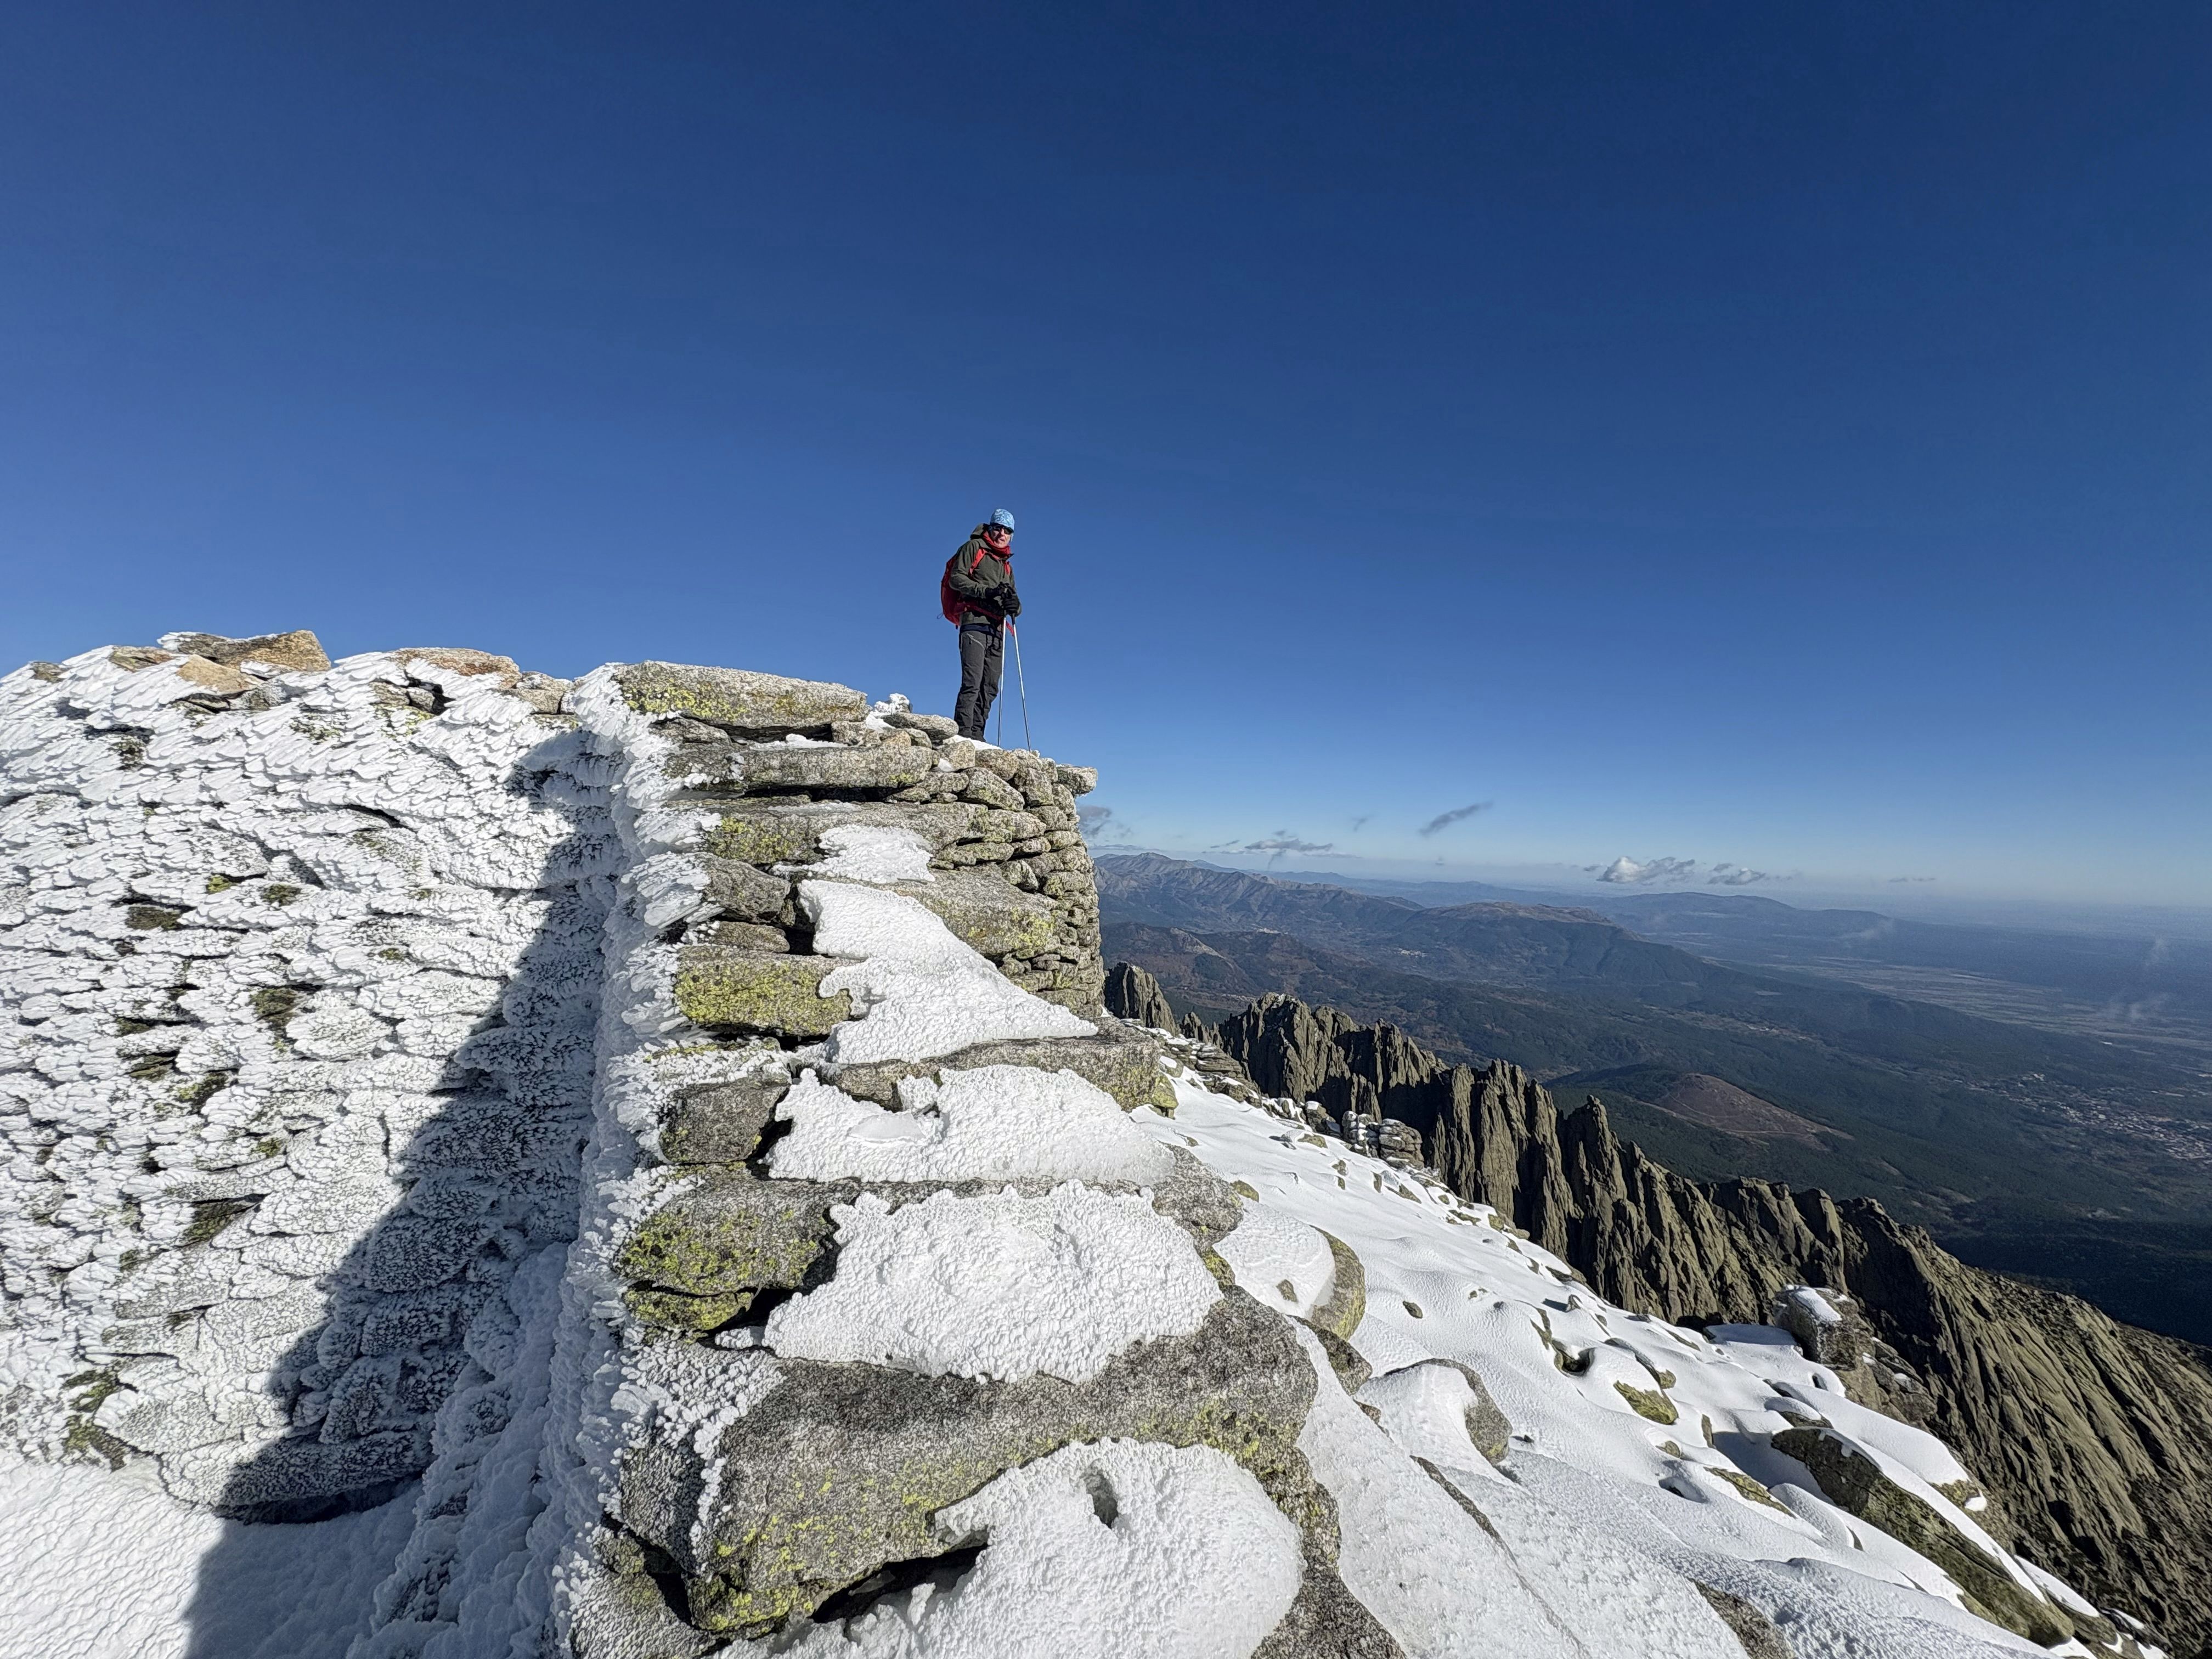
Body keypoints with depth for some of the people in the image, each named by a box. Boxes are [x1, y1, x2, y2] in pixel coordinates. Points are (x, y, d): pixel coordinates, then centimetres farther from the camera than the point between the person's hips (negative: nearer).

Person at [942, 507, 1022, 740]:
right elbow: (956, 578, -4)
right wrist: (986, 591, -17)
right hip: (974, 622, -7)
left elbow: (1013, 600, 22)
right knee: (972, 683, -18)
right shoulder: (973, 547, 9)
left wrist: (1015, 606, -4)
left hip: (997, 629, 7)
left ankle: (976, 734, 1)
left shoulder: (1007, 565, 28)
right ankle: (962, 731, -19)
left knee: (990, 688, 0)